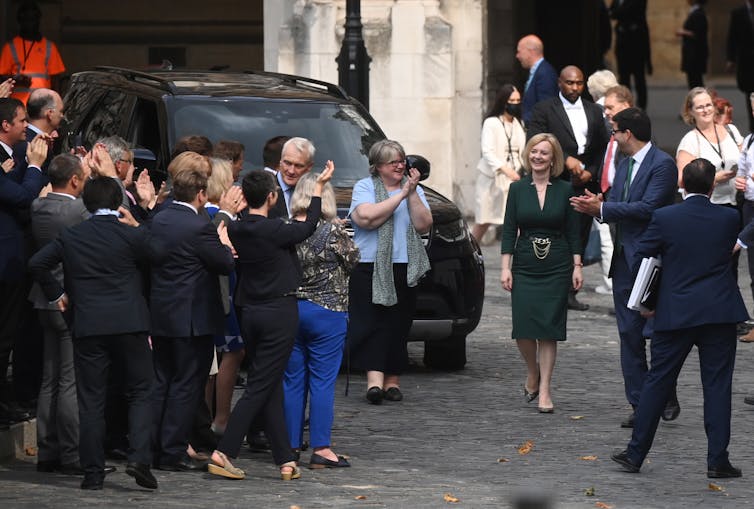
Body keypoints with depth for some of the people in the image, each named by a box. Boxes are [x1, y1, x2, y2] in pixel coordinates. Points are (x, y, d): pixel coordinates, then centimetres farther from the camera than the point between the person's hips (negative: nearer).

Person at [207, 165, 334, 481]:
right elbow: (308, 227, -1)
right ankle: (224, 453, -11)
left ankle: (285, 460, 13)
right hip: (279, 312, -7)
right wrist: (319, 187, 9)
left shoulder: (235, 230, 0)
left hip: (251, 312, 7)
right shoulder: (272, 231, -18)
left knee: (270, 388, 11)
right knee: (261, 387, -5)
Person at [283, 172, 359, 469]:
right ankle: (320, 449, -1)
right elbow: (352, 261, 1)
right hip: (327, 311, -4)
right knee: (322, 380, 0)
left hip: (289, 309, 4)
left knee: (293, 380, 10)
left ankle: (291, 446, 14)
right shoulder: (333, 232, -14)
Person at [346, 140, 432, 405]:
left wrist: (413, 194, -8)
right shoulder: (364, 187, 5)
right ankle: (375, 378, -21)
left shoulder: (414, 189, 14)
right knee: (371, 322, -13)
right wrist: (400, 195, -10)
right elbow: (365, 218, -14)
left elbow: (423, 225, 3)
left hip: (405, 270, 3)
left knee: (397, 325, 1)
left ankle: (392, 380, 5)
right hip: (370, 269, -3)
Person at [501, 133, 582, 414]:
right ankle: (533, 373, 21)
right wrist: (505, 267, -4)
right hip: (524, 267, 1)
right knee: (524, 327, -7)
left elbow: (573, 232, 5)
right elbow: (509, 230, 3)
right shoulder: (518, 189, 4)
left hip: (556, 267, -1)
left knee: (549, 328, -3)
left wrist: (577, 267, -1)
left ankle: (544, 391, 3)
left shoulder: (565, 190, 2)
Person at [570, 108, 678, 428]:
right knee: (630, 335, 6)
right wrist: (596, 207, -7)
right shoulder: (624, 166, 17)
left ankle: (668, 398, 12)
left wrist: (602, 208, -17)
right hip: (624, 260, 8)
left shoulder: (662, 164, -11)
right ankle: (640, 405, 9)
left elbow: (648, 208, -20)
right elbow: (617, 207, 15)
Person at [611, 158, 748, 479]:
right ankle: (717, 460, 2)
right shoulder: (728, 219, -2)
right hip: (720, 313, 0)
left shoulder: (665, 218, -7)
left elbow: (641, 258, 0)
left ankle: (635, 454, 13)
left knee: (657, 383, 8)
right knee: (717, 386, 4)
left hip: (675, 312, 0)